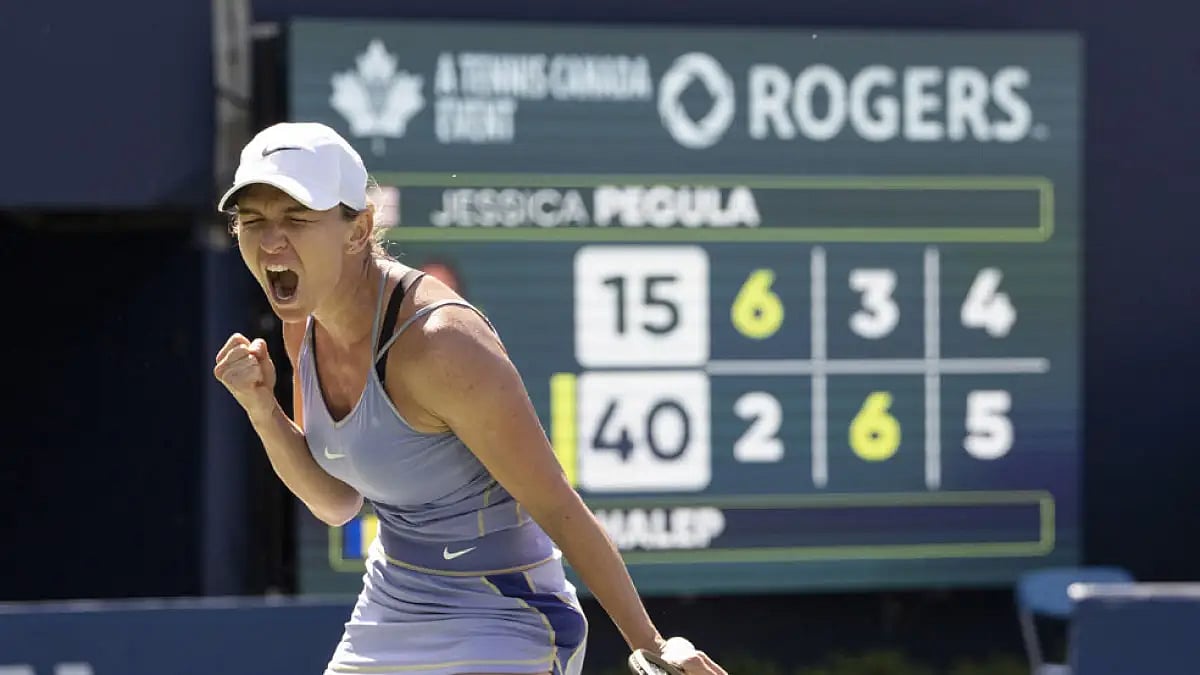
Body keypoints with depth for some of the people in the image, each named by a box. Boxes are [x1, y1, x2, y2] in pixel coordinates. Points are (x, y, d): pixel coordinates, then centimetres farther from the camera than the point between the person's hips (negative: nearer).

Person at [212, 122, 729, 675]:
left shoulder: (437, 345, -28)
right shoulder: (305, 322, -4)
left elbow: (558, 508, -20)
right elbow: (337, 503, 7)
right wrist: (263, 412, -11)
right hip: (382, 623, 8)